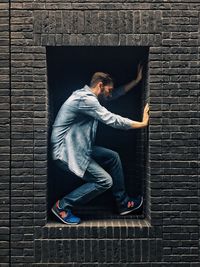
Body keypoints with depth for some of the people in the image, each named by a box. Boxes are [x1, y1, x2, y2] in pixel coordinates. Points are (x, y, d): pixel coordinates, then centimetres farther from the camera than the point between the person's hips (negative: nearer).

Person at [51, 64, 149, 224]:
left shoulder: (89, 96, 11)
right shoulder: (85, 99, -20)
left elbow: (116, 94, 23)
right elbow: (113, 120, -20)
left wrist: (137, 80, 22)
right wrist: (143, 124, -10)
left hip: (78, 147, 11)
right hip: (66, 152, -11)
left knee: (113, 157, 12)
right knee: (105, 181, -9)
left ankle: (123, 203, 21)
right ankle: (63, 206, 2)